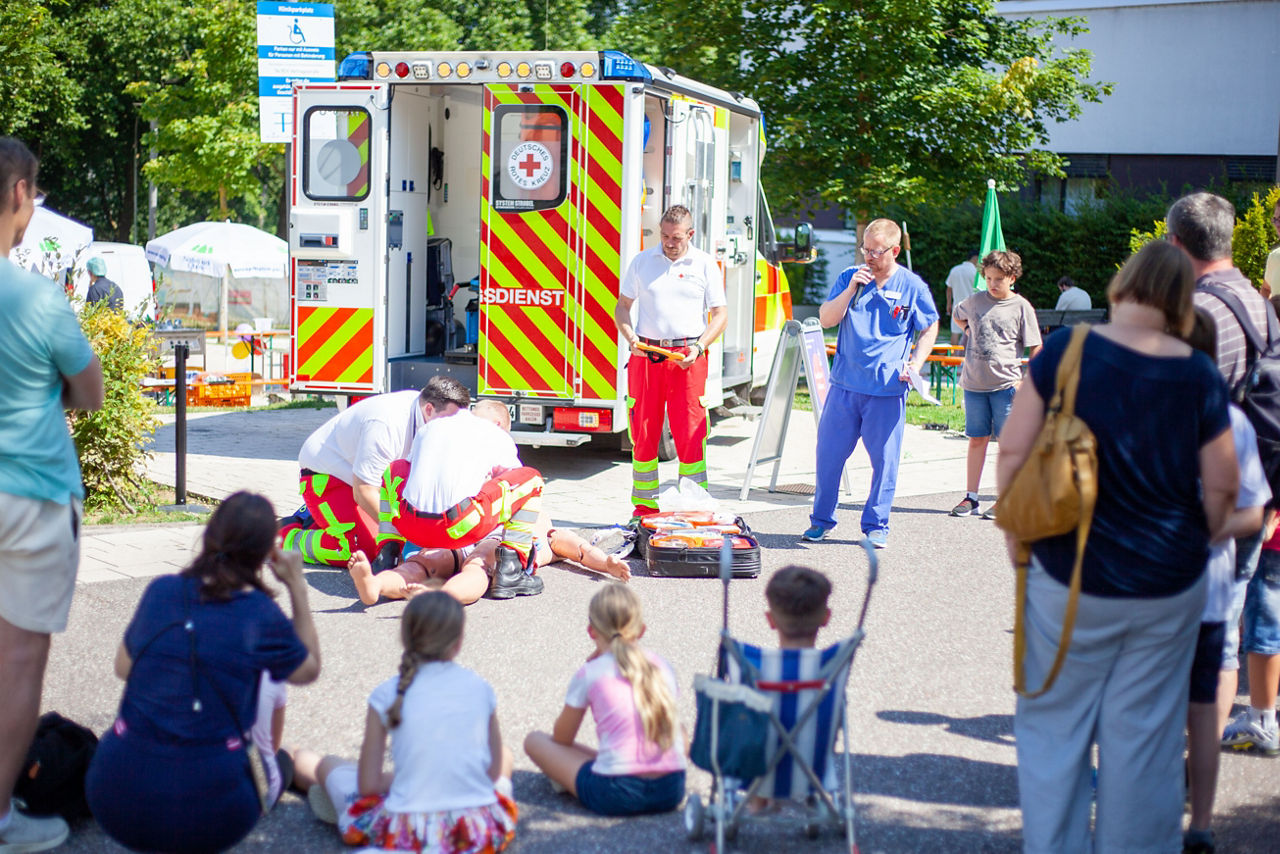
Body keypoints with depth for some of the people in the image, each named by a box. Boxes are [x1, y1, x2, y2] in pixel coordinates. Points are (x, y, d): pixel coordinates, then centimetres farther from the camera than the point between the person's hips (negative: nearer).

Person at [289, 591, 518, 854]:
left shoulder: (388, 694, -4)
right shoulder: (480, 687, 2)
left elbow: (368, 785, -3)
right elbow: (494, 770, 9)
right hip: (481, 833, 2)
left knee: (328, 765, 24)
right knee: (504, 754, 33)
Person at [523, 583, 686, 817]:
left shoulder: (589, 674, 0)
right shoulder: (663, 667, 11)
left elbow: (561, 738, 13)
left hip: (614, 794, -2)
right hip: (671, 791, 3)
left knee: (534, 739, 14)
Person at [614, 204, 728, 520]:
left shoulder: (705, 265, 6)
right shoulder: (642, 262, 11)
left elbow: (720, 313, 6)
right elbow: (622, 307, 15)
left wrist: (699, 346, -9)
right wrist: (630, 338, -4)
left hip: (687, 357, -2)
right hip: (646, 355, 2)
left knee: (690, 434, -5)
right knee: (643, 434, 4)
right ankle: (644, 506, 13)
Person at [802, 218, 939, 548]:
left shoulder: (912, 286, 1)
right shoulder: (849, 278, 6)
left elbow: (929, 329, 11)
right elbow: (826, 319, 1)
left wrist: (916, 362, -5)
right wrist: (851, 289, -11)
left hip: (888, 390, -2)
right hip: (845, 385, 2)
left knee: (884, 459, 2)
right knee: (829, 453, 5)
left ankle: (876, 524, 16)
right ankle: (821, 519, 19)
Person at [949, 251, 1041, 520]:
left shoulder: (1021, 307, -1)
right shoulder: (975, 301, 7)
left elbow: (1036, 349, 0)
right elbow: (956, 317, 30)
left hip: (1006, 384, -3)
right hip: (974, 383, 3)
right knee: (977, 440, 7)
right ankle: (970, 496, 12)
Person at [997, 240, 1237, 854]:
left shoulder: (1065, 350, -11)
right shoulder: (1199, 376, -5)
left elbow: (1013, 452, -9)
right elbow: (1222, 486, 1)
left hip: (1069, 578, -2)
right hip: (1168, 585, 2)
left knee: (1055, 726, 12)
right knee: (1144, 734, 13)